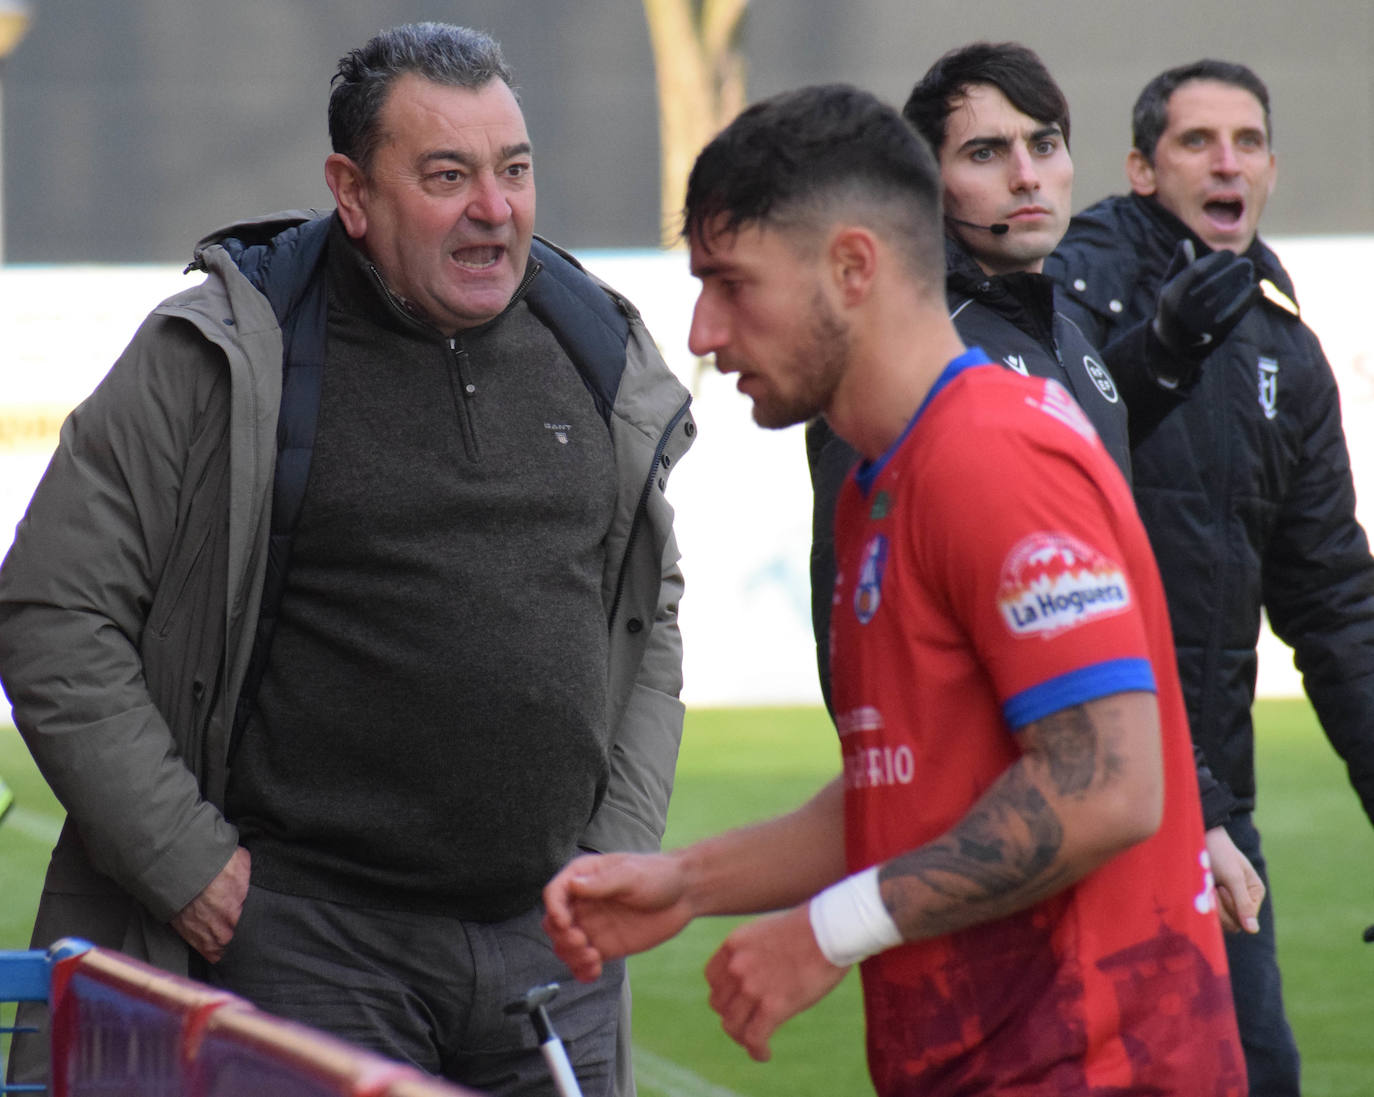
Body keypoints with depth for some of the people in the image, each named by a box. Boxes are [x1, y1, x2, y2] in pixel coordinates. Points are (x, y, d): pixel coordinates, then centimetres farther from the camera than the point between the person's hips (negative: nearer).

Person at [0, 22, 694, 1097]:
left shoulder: (597, 353, 11)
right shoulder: (220, 355, -4)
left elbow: (653, 615, 23)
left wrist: (621, 850, 11)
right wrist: (189, 864, -9)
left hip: (552, 944, 4)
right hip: (305, 945, -4)